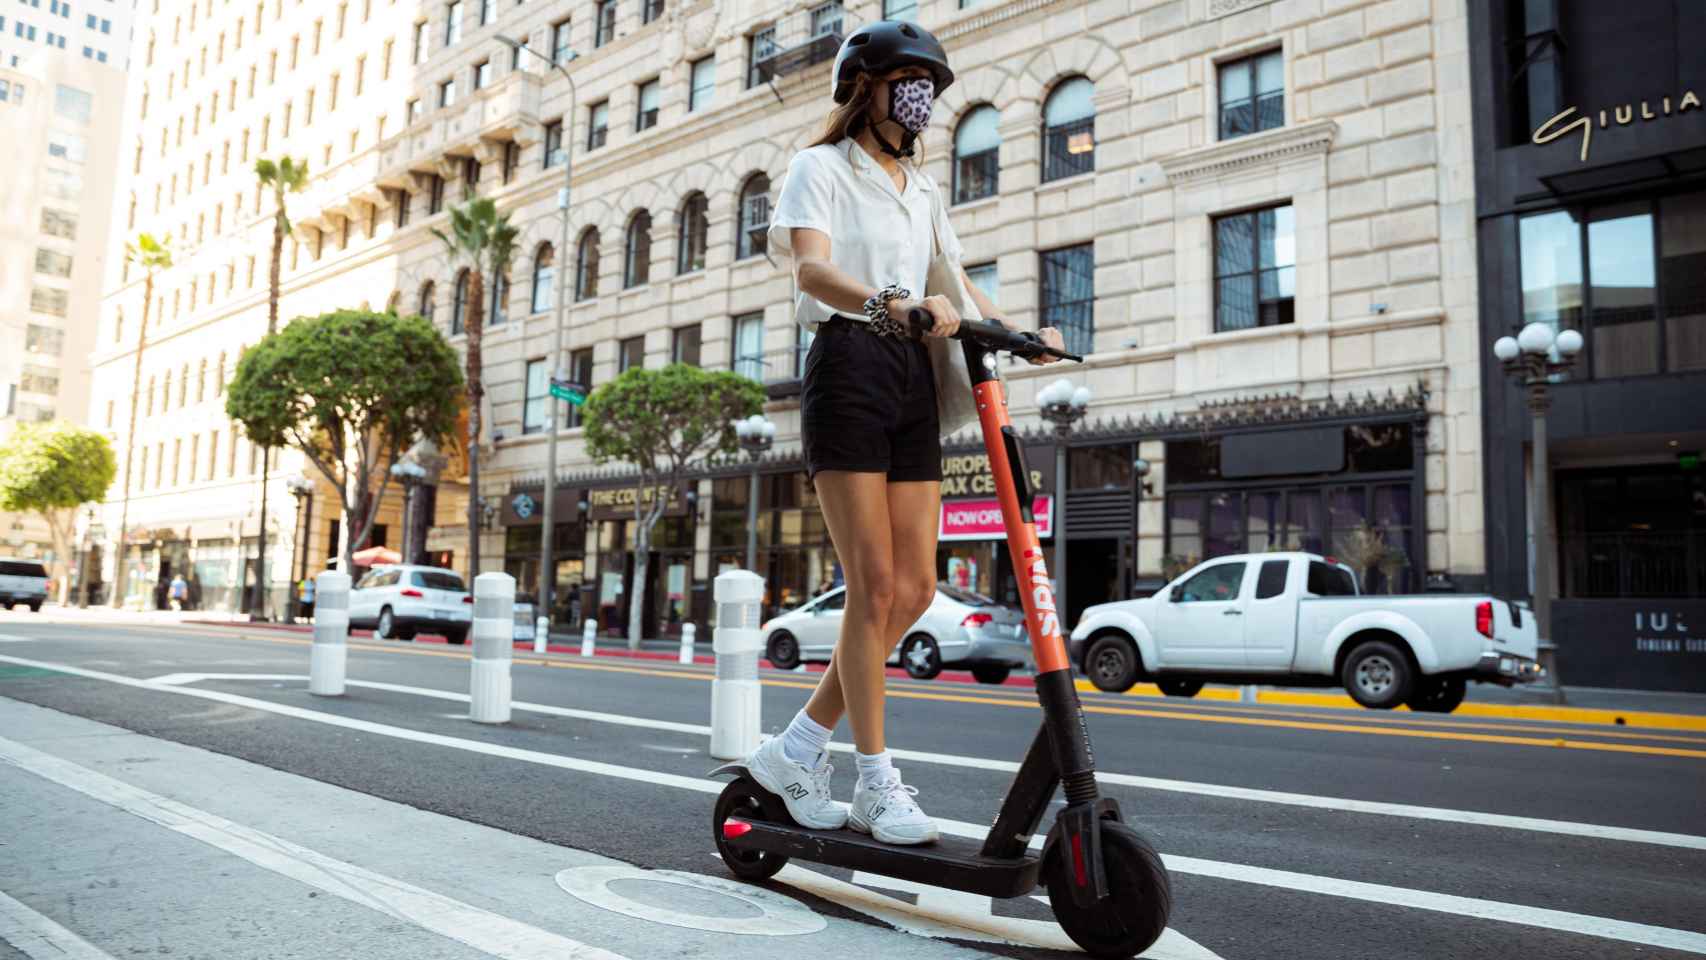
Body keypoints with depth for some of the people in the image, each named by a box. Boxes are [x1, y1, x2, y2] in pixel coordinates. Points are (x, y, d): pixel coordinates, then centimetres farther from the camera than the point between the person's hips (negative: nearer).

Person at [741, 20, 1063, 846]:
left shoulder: (923, 189, 25)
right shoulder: (821, 166, 4)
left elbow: (955, 283, 19)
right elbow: (811, 266, -14)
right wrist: (887, 306, -34)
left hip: (913, 377, 7)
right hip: (848, 365, -7)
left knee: (915, 586, 1)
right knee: (875, 583, -9)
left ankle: (797, 748, 13)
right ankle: (877, 781, 3)